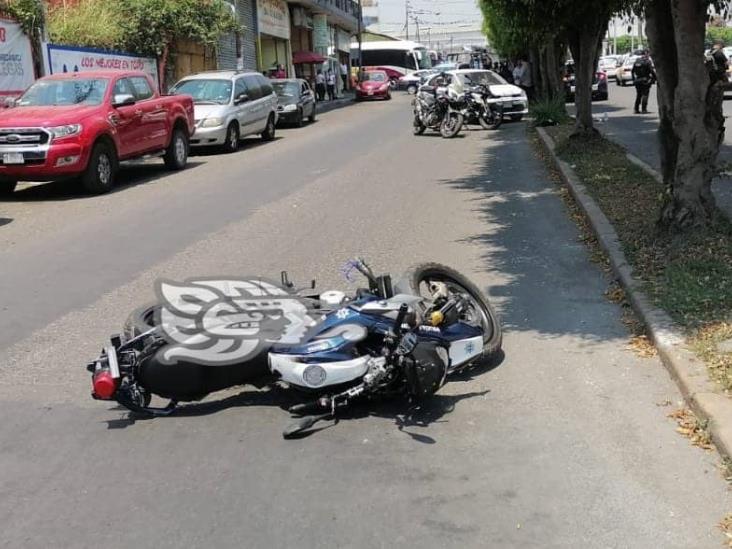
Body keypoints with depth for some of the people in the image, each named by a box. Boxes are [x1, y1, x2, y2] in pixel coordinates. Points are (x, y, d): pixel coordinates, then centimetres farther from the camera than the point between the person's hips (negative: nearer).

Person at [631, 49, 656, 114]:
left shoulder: (636, 61, 7)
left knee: (638, 95, 14)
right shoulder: (647, 61, -10)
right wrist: (654, 78, -4)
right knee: (645, 95, 0)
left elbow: (632, 71, 12)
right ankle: (644, 109, -3)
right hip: (645, 81, -5)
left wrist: (634, 79, 19)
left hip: (637, 81, 5)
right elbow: (652, 71, -14)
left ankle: (636, 109, 12)